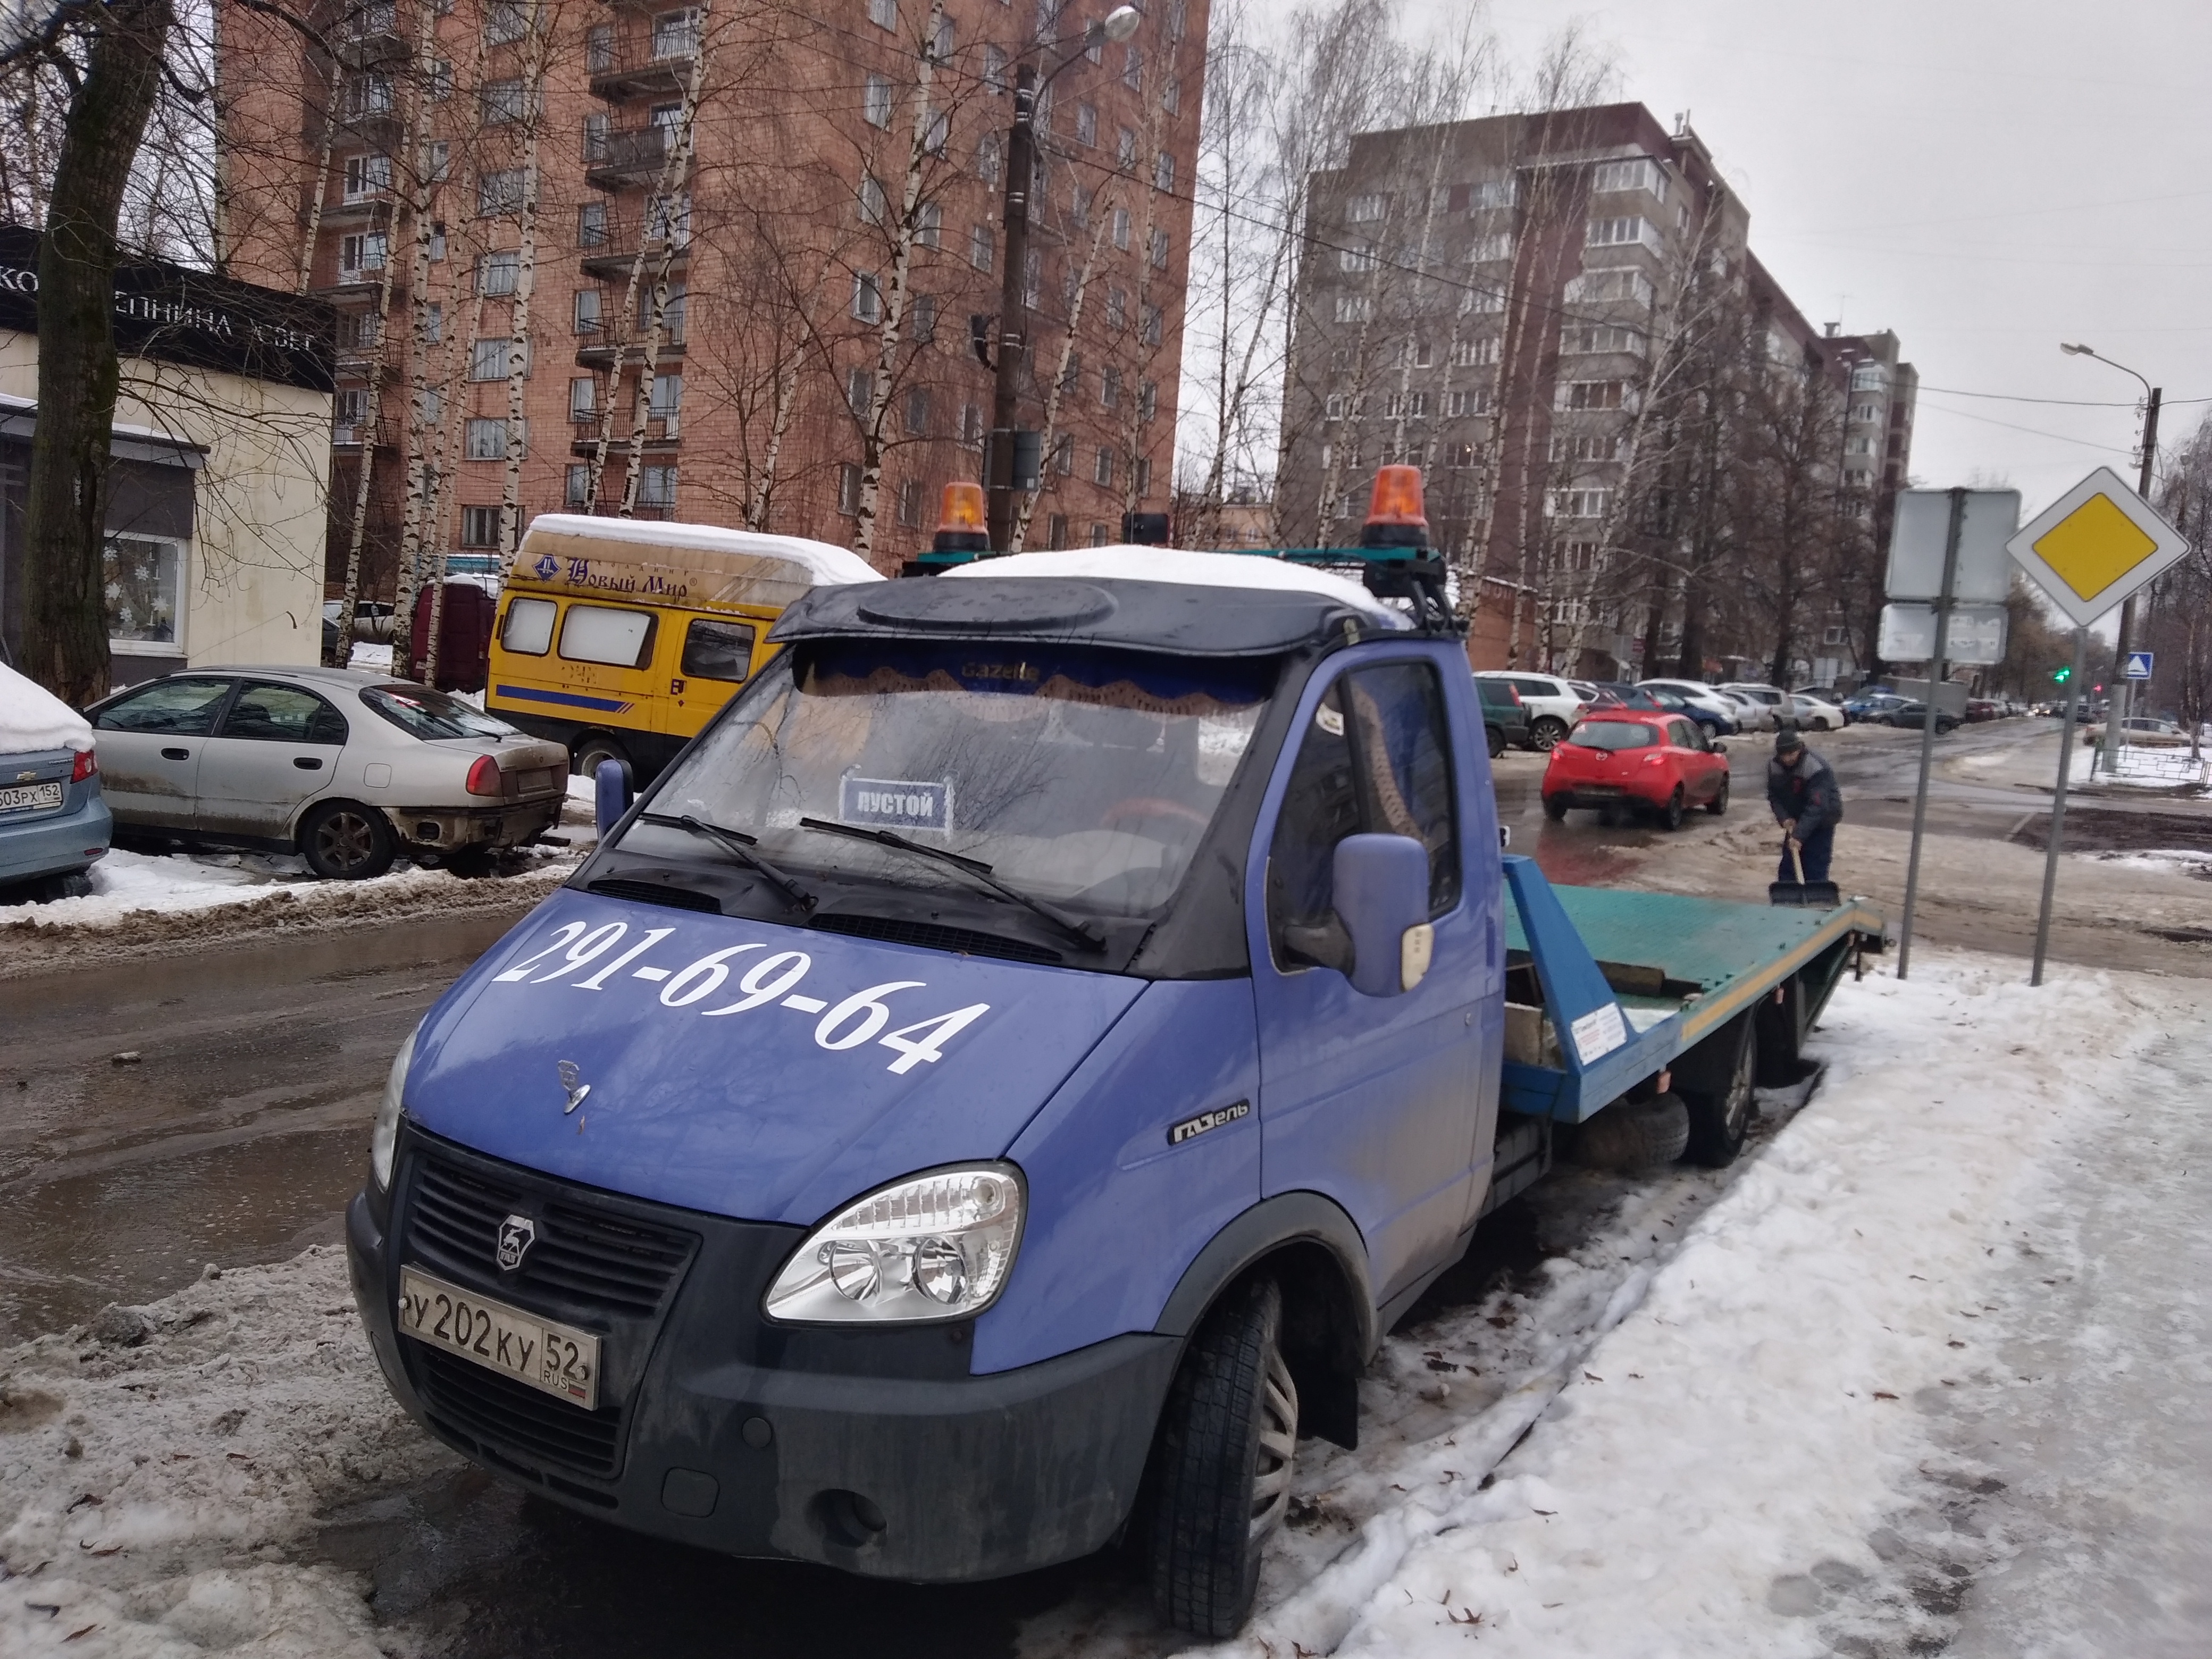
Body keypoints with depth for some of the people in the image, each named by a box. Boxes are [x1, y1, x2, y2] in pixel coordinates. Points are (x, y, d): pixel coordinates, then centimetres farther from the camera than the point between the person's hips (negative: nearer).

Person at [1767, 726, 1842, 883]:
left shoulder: (1817, 769, -30)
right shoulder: (1774, 767, -10)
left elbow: (1817, 806, -36)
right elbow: (1774, 796, 1)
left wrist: (1799, 835, -43)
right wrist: (1784, 818, -17)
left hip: (1821, 821, -6)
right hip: (1795, 821, 6)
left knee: (1815, 871, -10)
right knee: (1788, 865, 7)